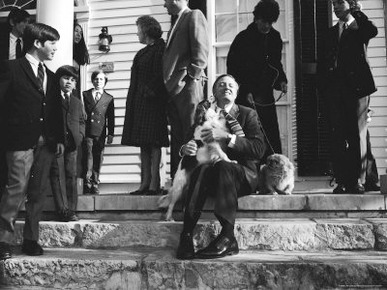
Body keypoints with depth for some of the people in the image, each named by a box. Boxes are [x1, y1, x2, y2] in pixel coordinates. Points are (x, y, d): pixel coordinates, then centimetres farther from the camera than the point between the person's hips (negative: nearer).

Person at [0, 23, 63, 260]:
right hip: (21, 142, -6)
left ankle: (31, 239, 16)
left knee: (38, 192, 8)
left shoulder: (50, 76, 18)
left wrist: (59, 139, 9)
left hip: (46, 143, 6)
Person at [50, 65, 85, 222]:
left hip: (72, 144, 4)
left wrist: (80, 135, 5)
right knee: (58, 176, -5)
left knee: (71, 175, 3)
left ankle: (71, 210, 6)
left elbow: (81, 121, 22)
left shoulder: (77, 102, 20)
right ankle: (63, 210, -5)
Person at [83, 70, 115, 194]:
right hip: (87, 132, -1)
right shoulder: (85, 95, 10)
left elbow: (110, 118, 11)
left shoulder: (109, 98, 12)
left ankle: (95, 185, 9)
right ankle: (87, 184, 0)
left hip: (100, 134, 1)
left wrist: (111, 134, 5)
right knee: (88, 158, -4)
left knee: (98, 160, 3)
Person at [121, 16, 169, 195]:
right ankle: (145, 183, 9)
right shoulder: (143, 53, 21)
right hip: (138, 103, 9)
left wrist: (151, 93, -17)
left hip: (152, 102, -9)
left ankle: (154, 184, -6)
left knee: (154, 143, -8)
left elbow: (159, 76, -14)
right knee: (143, 144, 7)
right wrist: (132, 103, 14)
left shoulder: (159, 49, -6)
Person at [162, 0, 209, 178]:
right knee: (177, 136, 7)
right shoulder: (176, 23, 27)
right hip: (173, 89, 9)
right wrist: (167, 83, 14)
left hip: (187, 85, -9)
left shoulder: (194, 15, 3)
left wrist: (192, 75, -16)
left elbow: (201, 50, -9)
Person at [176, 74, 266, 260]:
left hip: (243, 176, -2)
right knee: (202, 169, -32)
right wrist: (185, 149, -13)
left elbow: (258, 150, -6)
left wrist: (227, 137, -18)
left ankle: (227, 236, -39)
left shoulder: (248, 114, 9)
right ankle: (186, 235, -41)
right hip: (212, 175, 2)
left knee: (222, 166, -35)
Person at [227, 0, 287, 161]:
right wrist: (245, 92, -14)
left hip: (266, 97, 5)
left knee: (272, 141, 2)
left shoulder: (275, 37, 11)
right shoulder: (243, 39, -5)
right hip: (246, 98, -5)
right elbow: (233, 69, -6)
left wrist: (282, 80, 5)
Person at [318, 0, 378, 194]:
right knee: (337, 136, 0)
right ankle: (341, 181, 3)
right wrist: (323, 88, 7)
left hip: (356, 87, -4)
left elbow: (372, 31, -18)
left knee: (357, 135, -4)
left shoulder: (360, 28, 7)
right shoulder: (331, 32, 21)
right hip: (334, 89, 4)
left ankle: (358, 181, -1)